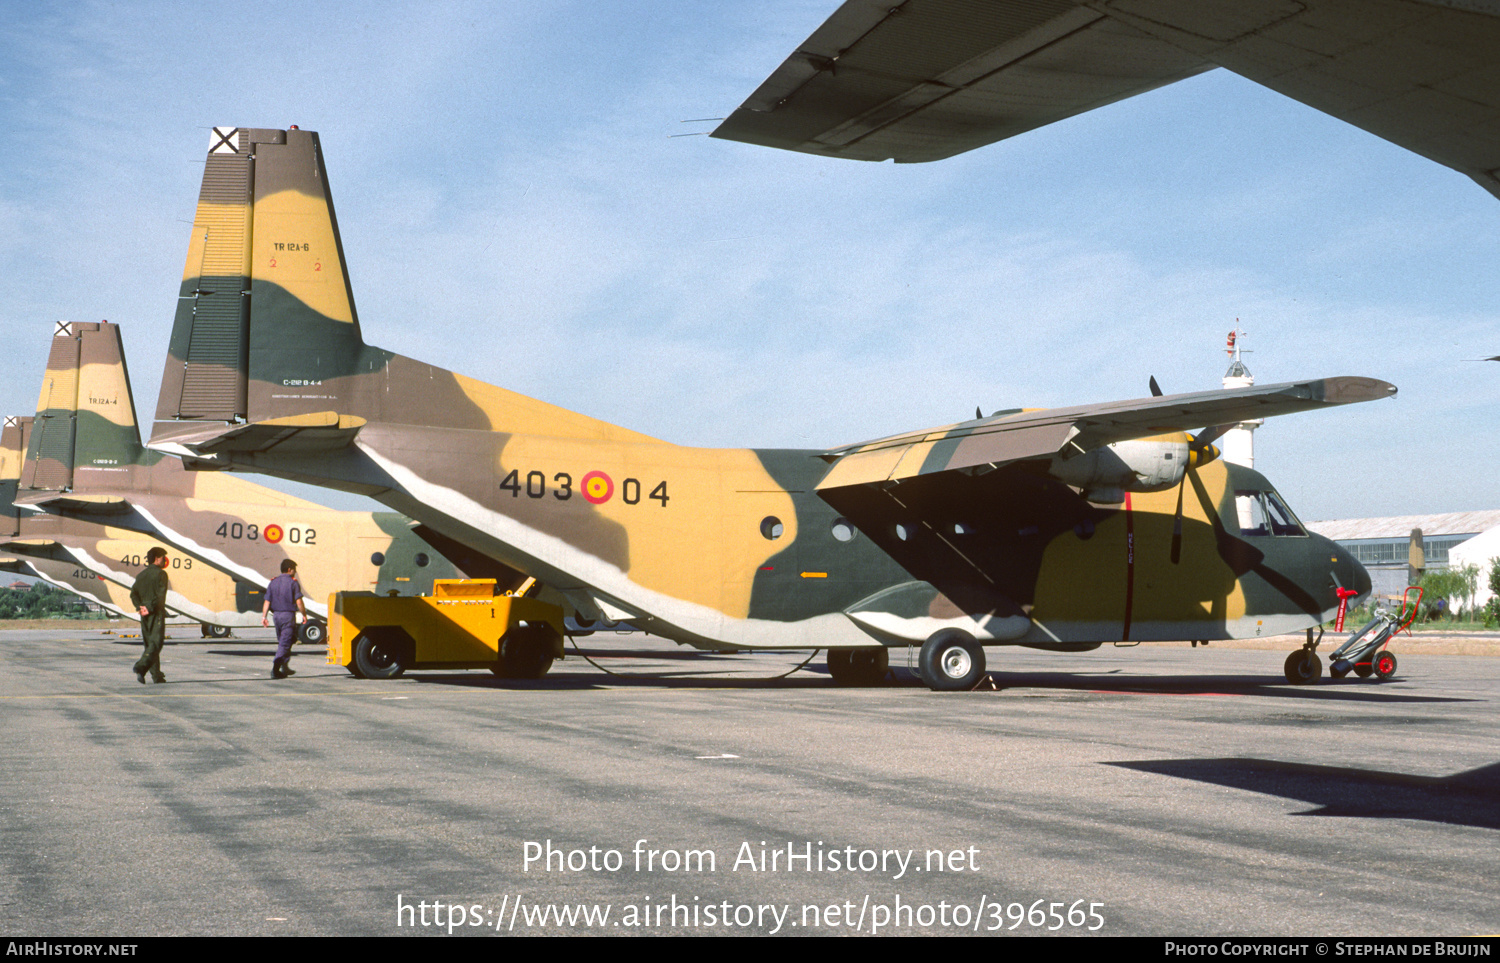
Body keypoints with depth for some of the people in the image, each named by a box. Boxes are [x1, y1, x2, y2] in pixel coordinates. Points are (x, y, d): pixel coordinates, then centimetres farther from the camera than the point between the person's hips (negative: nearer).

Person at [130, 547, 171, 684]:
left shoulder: (141, 575, 14)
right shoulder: (161, 574, -7)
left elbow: (133, 593, 6)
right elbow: (160, 594, -18)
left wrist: (139, 606, -5)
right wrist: (150, 608, -15)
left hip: (144, 615, 7)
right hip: (157, 613, -7)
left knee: (149, 643, 11)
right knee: (155, 643, -7)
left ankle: (156, 675, 12)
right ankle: (141, 667, -27)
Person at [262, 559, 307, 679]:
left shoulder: (273, 582, 9)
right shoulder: (293, 583, -8)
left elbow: (267, 601, 3)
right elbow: (299, 602, -12)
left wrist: (264, 616, 2)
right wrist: (304, 615, -2)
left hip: (276, 615, 6)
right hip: (288, 615, -6)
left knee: (282, 642, 19)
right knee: (285, 643, -6)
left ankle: (284, 667, 24)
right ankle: (275, 669, -16)